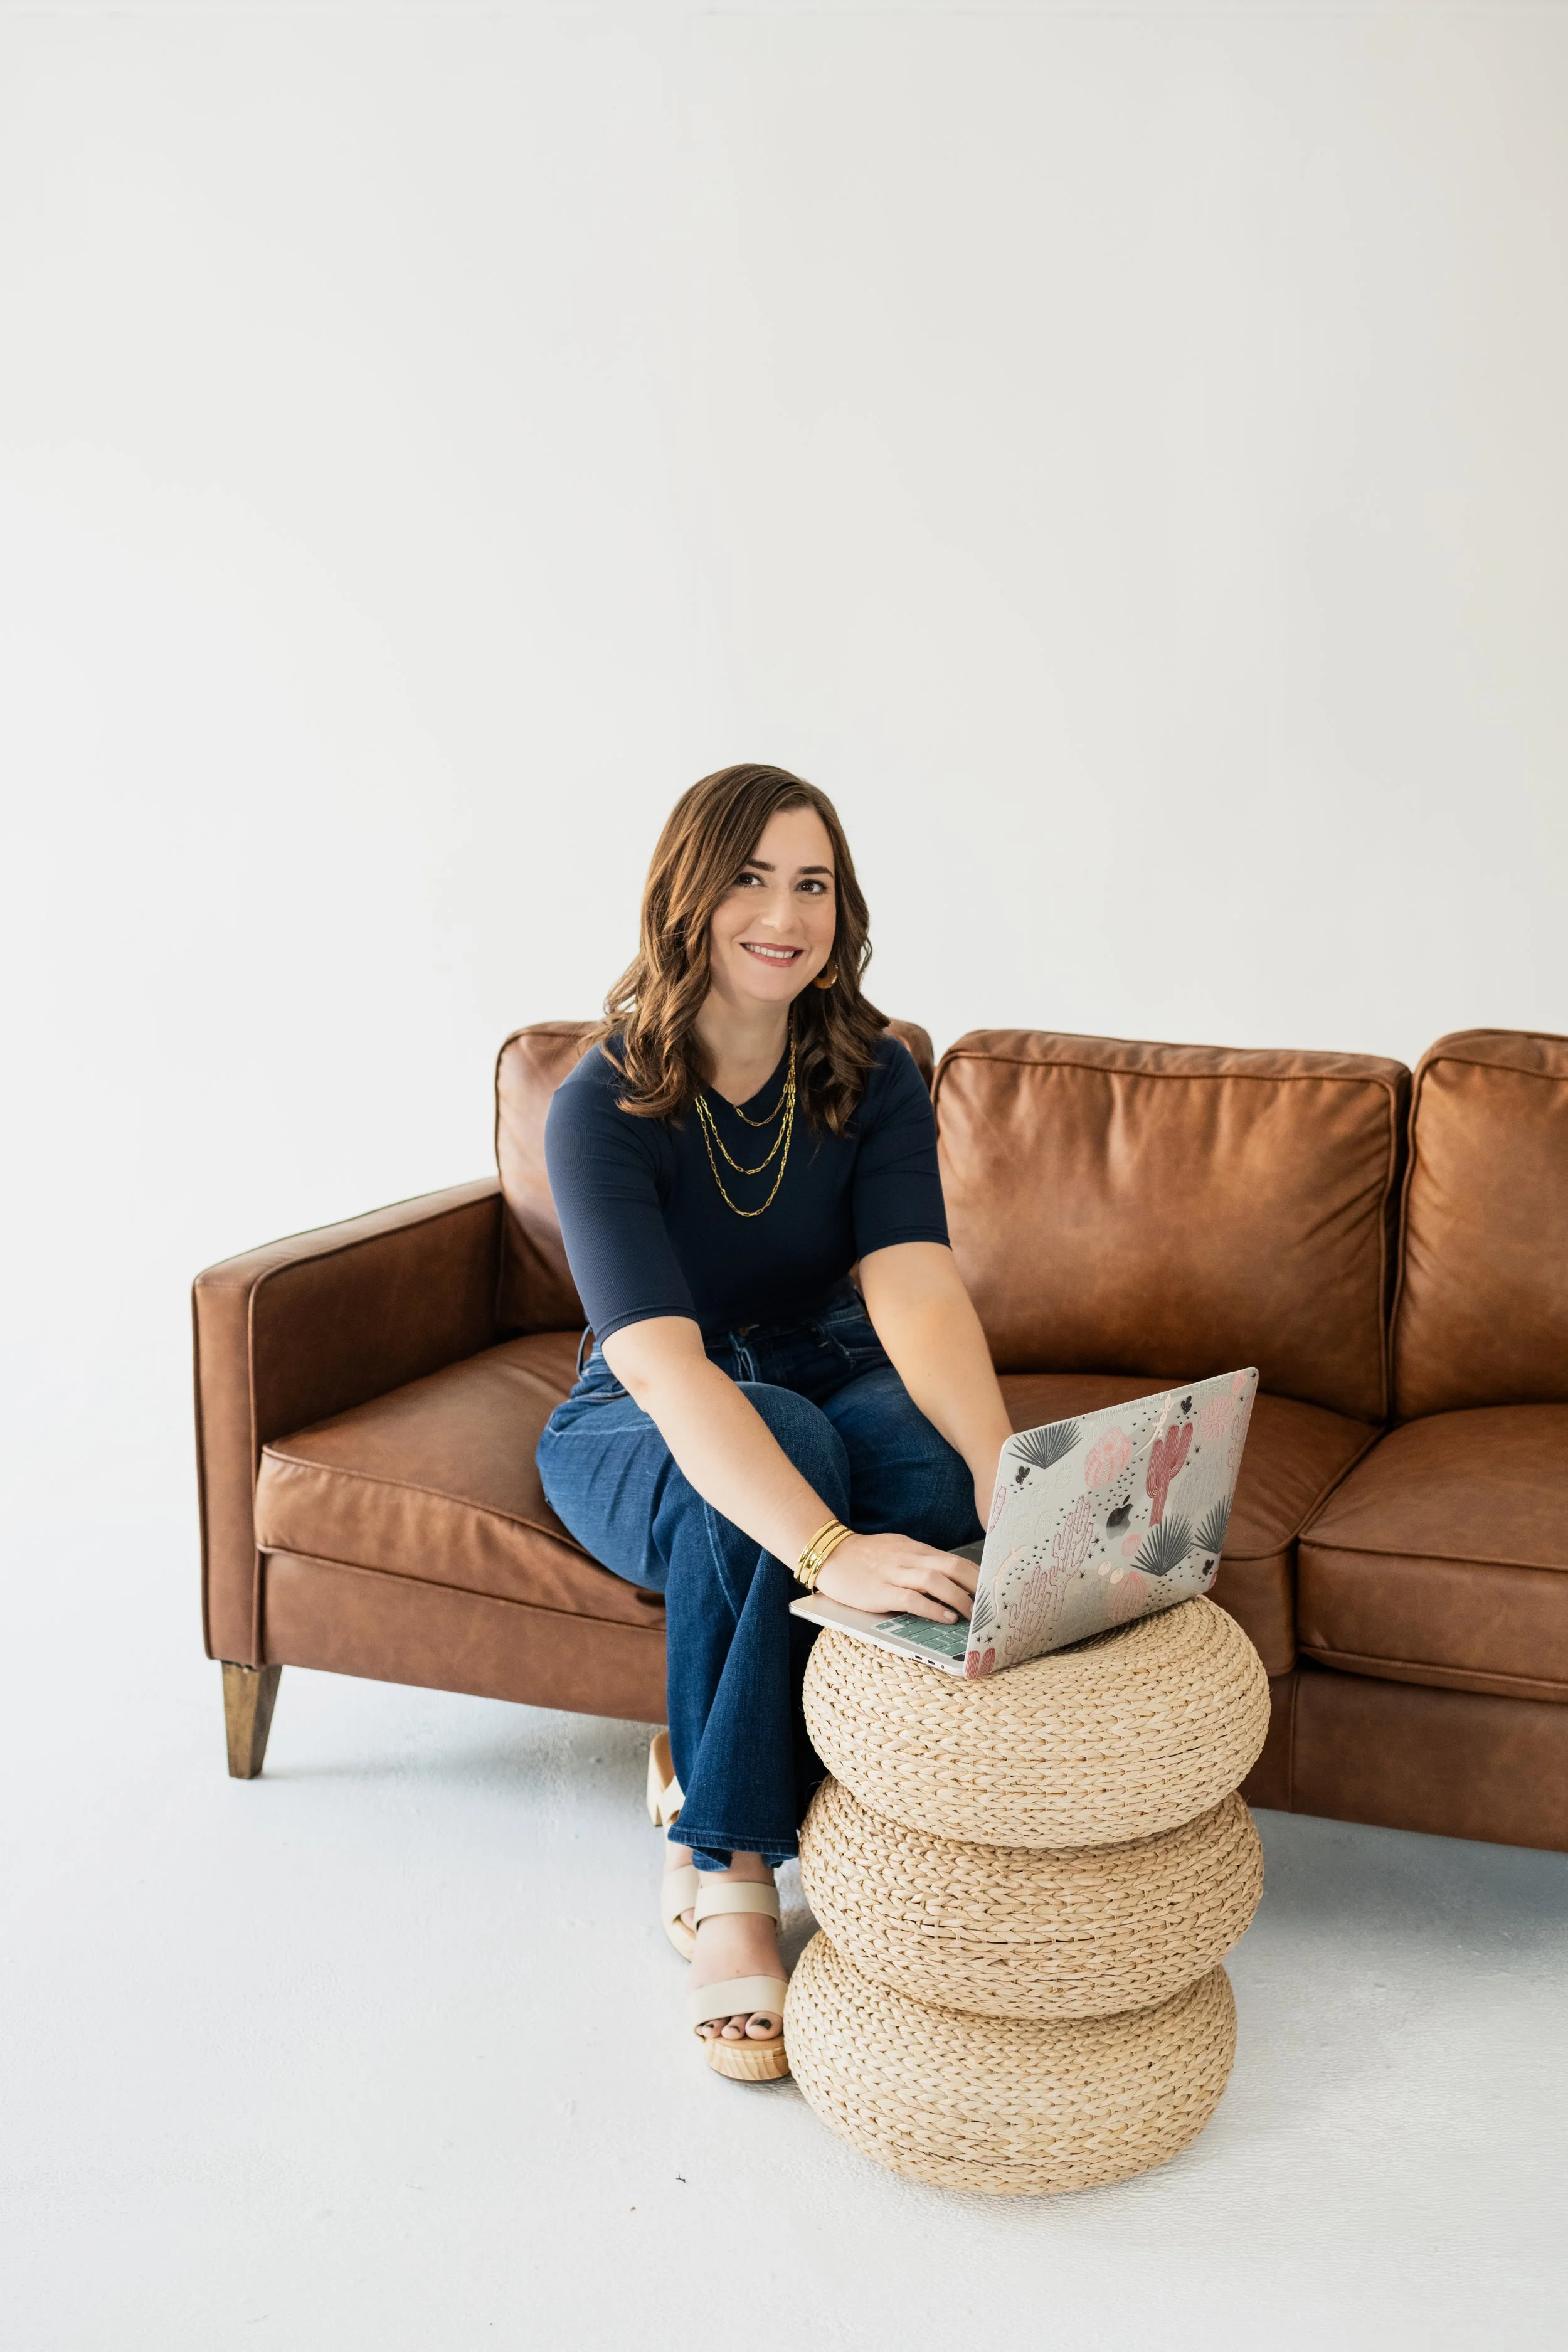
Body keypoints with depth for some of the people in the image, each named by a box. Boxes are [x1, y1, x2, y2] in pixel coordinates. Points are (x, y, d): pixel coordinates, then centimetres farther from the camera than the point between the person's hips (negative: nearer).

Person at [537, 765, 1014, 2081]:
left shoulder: (872, 1079, -11)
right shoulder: (606, 1107, -22)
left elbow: (916, 1292, -27)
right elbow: (664, 1365, -36)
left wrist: (1004, 1472, -48)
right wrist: (827, 1552, -52)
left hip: (832, 1386, 4)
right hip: (643, 1431, -3)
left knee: (928, 1462, -32)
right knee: (788, 1440, -38)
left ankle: (710, 1807, -17)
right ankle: (729, 1869, -23)